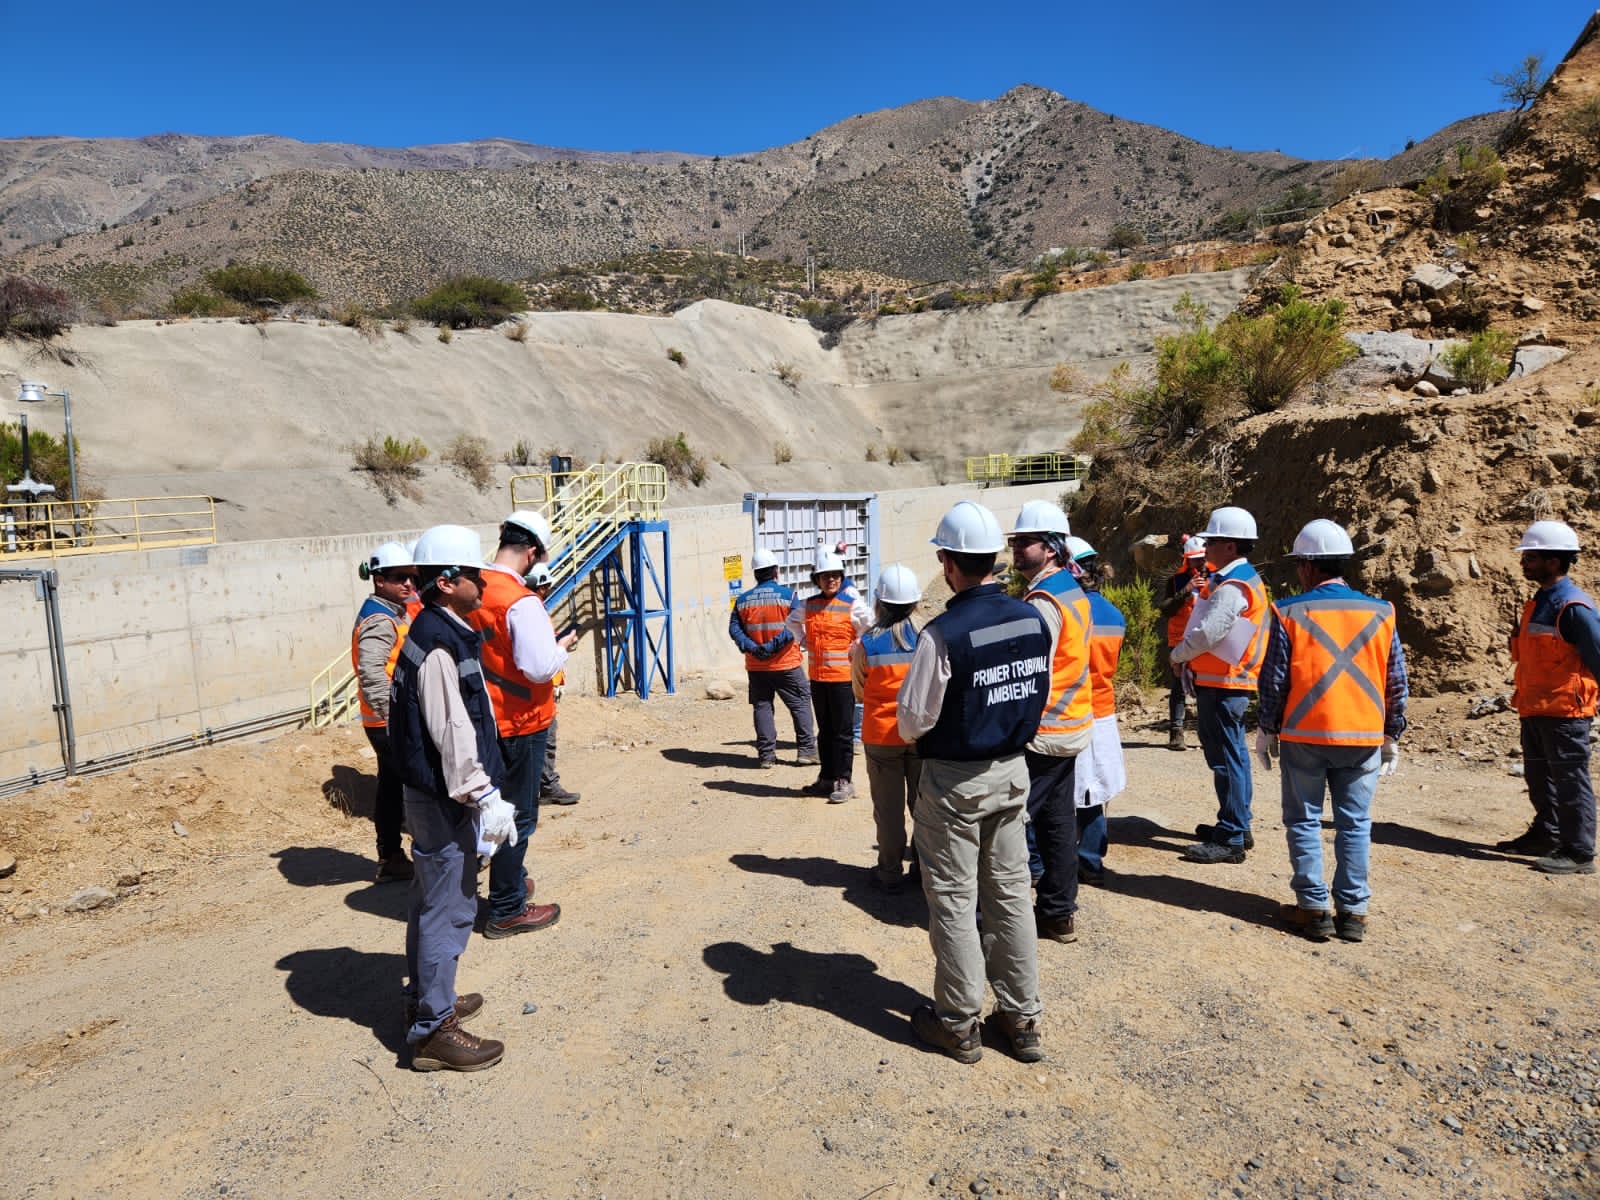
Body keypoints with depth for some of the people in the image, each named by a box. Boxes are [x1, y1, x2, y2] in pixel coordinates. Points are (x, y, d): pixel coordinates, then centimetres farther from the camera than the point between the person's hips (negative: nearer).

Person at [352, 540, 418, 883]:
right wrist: (393, 717, -32)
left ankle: (390, 860, 25)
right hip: (391, 723, -10)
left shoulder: (396, 614, 15)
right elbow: (372, 674, -30)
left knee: (392, 788, 15)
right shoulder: (379, 620, -17)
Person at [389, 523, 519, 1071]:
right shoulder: (438, 645, -21)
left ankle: (425, 997, 37)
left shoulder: (440, 633, 11)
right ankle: (432, 1030, 10)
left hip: (435, 795, 11)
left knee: (431, 901, 21)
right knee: (448, 909, -1)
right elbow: (452, 733, -25)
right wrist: (486, 799, -22)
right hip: (445, 800, -11)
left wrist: (482, 792, 24)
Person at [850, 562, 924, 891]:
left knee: (889, 807, 10)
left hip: (881, 736, -1)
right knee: (923, 803, 16)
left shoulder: (867, 645, -11)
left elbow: (859, 694, 1)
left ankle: (891, 873, 19)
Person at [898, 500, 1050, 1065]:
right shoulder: (1033, 619, -3)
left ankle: (958, 1023, 22)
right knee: (1010, 892, 16)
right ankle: (1021, 1018, 27)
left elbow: (912, 721, -17)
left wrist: (909, 725, 5)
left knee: (954, 899, 8)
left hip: (954, 780, -6)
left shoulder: (943, 633, -23)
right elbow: (1041, 695, 8)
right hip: (1012, 771, 6)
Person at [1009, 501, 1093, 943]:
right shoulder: (1073, 591, 10)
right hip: (1070, 727, 9)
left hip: (1039, 733, -9)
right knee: (1057, 820, 16)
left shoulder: (1043, 602, -19)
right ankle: (1059, 911, 26)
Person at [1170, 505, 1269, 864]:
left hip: (1222, 685, -11)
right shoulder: (1239, 579, 15)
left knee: (1226, 758, -6)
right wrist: (1187, 654, 8)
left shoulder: (1233, 586, -19)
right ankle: (1237, 826, 29)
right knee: (1231, 755, 17)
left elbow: (1206, 633, -23)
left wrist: (1178, 654, -7)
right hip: (1228, 682, 11)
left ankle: (1231, 840, 0)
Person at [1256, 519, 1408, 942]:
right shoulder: (1380, 612, 4)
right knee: (1355, 824, 10)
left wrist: (1266, 730, 5)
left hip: (1304, 736, -3)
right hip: (1364, 737, 3)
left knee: (1304, 821, 8)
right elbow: (1397, 682, 7)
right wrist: (1392, 736, 15)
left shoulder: (1289, 613, -6)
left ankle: (1313, 908, 10)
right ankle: (1353, 912, 14)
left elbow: (1274, 680, -5)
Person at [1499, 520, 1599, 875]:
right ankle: (1545, 833, 34)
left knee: (1570, 781, -1)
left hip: (1565, 712, -9)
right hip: (1534, 710, 9)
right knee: (1539, 777, 19)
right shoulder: (1538, 603, 11)